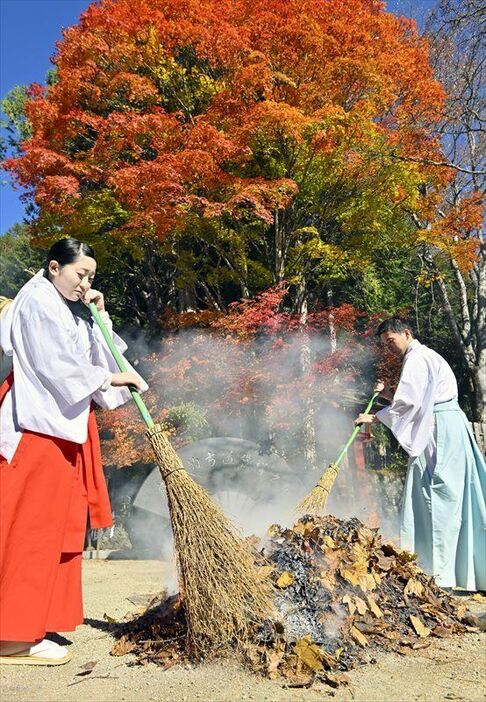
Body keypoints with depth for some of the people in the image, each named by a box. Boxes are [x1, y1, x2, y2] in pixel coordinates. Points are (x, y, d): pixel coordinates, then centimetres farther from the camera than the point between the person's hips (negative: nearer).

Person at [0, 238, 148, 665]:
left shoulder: (65, 310, 21)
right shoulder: (37, 302, -8)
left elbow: (93, 357, 18)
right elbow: (56, 365, -16)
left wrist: (99, 316, 9)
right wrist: (110, 378, -9)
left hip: (61, 427, 10)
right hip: (38, 427, -10)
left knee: (55, 527, 10)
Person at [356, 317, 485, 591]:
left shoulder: (417, 358, -9)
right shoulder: (425, 357, 23)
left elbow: (408, 403, -18)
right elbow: (417, 401, 20)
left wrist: (375, 417, -10)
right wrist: (389, 394, 9)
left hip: (440, 430, -10)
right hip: (441, 430, 10)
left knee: (437, 497, -9)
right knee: (451, 497, 9)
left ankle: (439, 571, -6)